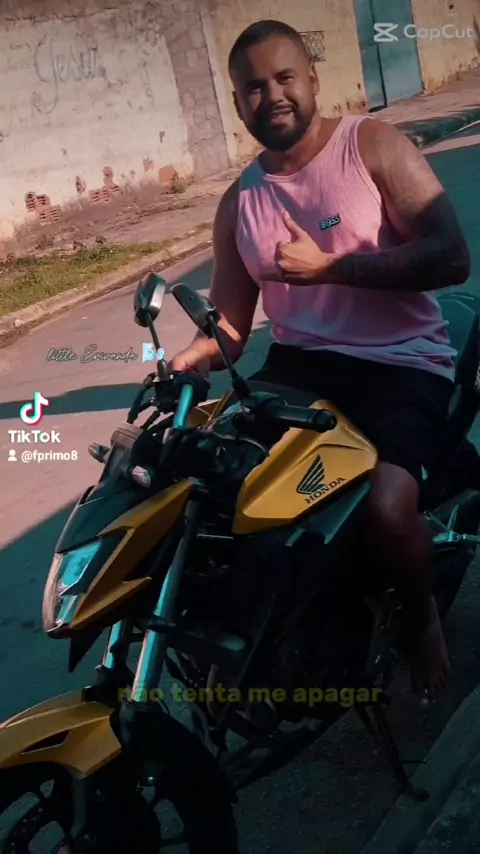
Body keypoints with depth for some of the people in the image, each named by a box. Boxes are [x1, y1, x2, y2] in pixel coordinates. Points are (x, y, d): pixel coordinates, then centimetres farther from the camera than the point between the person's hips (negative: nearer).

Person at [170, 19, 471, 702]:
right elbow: (229, 323, 10)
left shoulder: (374, 146, -4)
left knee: (387, 510, -30)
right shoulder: (239, 202, 11)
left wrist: (328, 268, -19)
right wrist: (187, 363, -13)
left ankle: (421, 616, 6)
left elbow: (452, 259, -14)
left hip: (401, 362, -5)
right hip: (300, 362, 5)